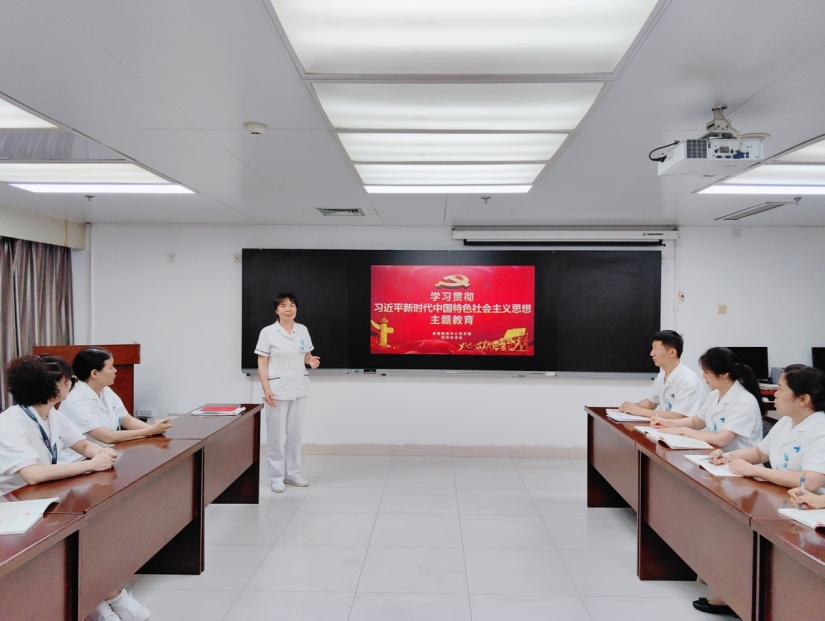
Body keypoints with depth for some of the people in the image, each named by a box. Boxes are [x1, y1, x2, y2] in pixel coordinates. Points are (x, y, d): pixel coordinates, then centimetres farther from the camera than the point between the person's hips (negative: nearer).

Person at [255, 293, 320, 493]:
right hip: (278, 389, -4)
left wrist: (311, 360, -7)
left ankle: (292, 473, 23)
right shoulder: (268, 332, -7)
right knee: (276, 434, 0)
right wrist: (266, 389, -16)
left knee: (294, 432, 11)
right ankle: (277, 477, 12)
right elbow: (262, 364, -7)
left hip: (299, 389, 4)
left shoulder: (303, 330, 5)